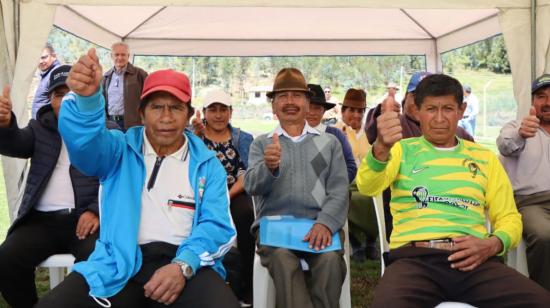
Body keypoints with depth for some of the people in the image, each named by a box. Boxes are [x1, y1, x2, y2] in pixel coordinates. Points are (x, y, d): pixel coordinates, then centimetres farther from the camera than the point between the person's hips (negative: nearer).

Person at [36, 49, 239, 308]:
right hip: (120, 263, 2)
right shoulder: (120, 149, 12)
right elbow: (85, 141, -11)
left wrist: (183, 265, -18)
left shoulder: (207, 164, 10)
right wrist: (87, 96, -33)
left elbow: (216, 225, 1)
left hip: (186, 262, -1)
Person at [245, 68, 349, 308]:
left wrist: (325, 223, -16)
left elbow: (339, 191, 5)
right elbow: (252, 187, -1)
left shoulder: (329, 142, 16)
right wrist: (269, 167, -24)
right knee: (282, 258, -32)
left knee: (330, 258, -31)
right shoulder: (261, 143, 16)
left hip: (319, 224, 1)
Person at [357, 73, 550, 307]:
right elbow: (368, 187, -9)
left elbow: (509, 218, 19)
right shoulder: (402, 150, 10)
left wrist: (492, 244, -5)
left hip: (473, 260, 3)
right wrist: (381, 148, -31)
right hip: (414, 257, -2)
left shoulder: (484, 158, 18)